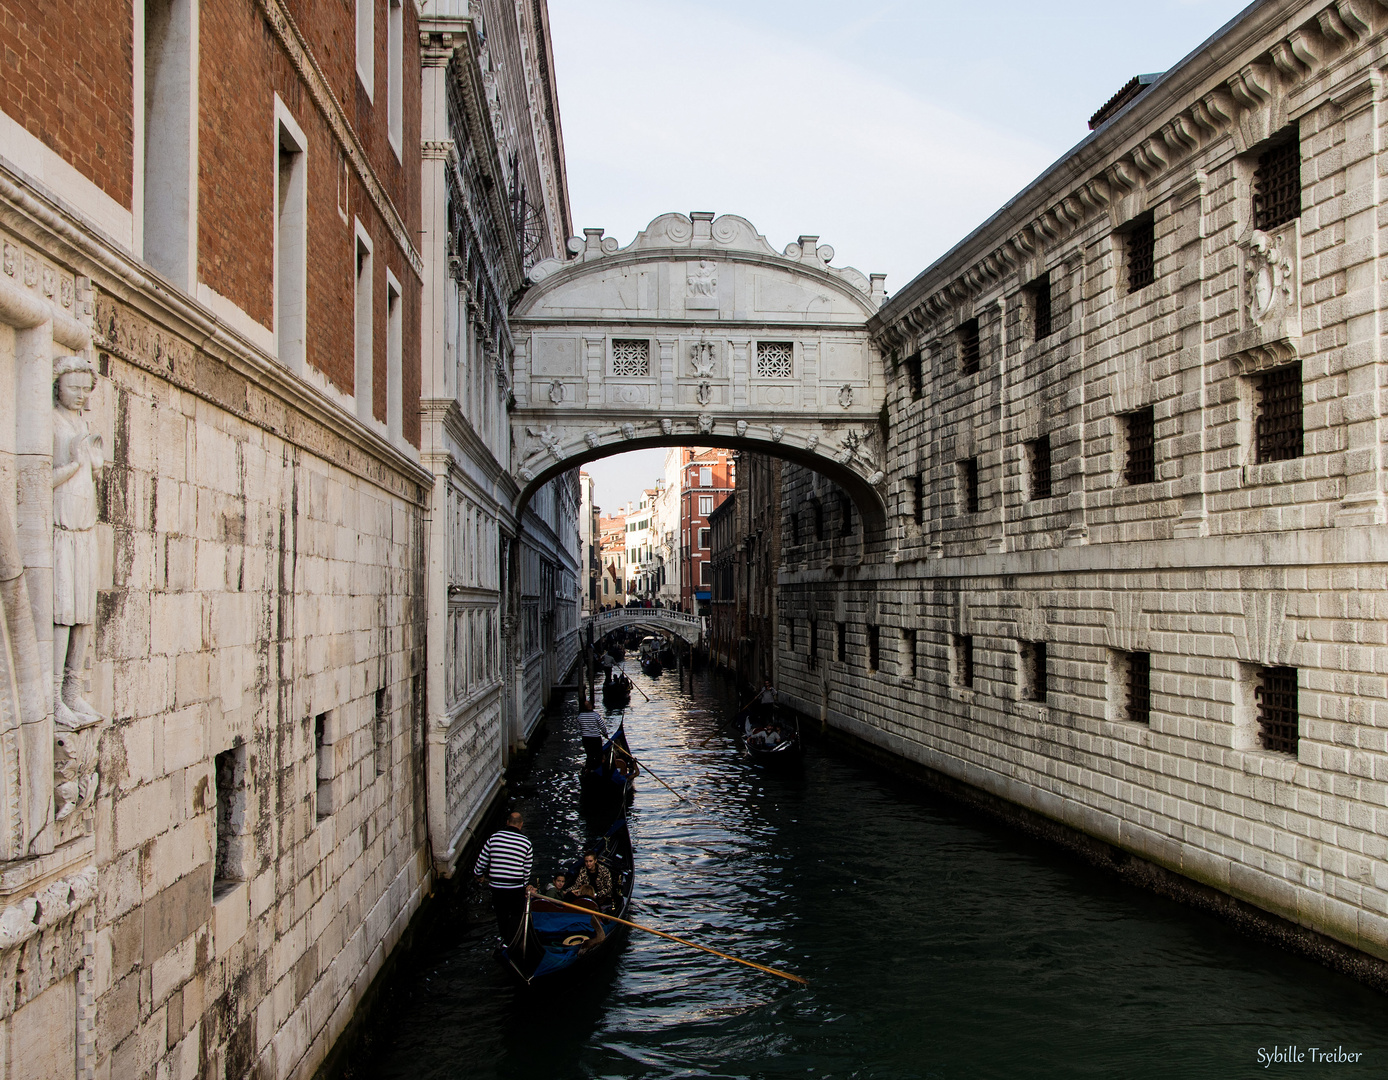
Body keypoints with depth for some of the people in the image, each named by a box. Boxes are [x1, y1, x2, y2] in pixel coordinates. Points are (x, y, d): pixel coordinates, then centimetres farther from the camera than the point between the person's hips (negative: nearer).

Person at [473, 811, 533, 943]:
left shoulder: (493, 838, -3)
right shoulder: (526, 843, -6)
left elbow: (482, 861, 2)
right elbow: (527, 869, -1)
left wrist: (478, 875, 20)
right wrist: (525, 885, 14)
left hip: (496, 886, 2)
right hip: (516, 887, -2)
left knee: (501, 914, 22)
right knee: (516, 915, 17)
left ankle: (505, 939, 36)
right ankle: (511, 943, 14)